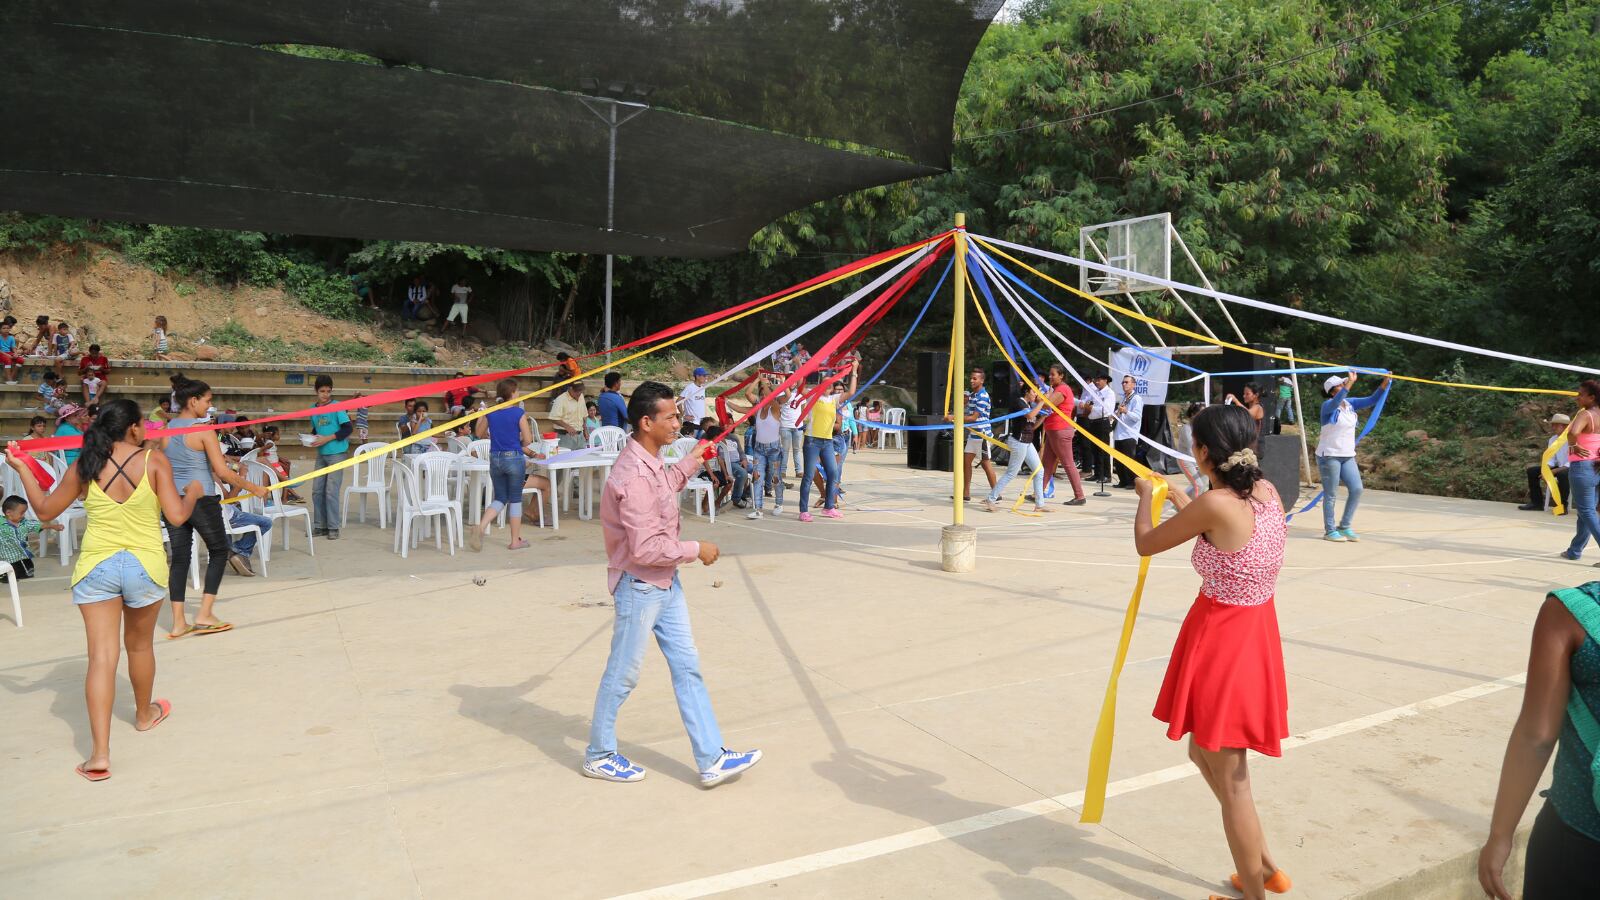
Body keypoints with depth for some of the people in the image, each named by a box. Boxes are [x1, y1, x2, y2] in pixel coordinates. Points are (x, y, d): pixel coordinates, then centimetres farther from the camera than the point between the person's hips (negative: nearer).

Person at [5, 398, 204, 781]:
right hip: (145, 566, -1)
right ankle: (144, 713, 44)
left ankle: (100, 753, -9)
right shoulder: (154, 461, -8)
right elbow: (177, 516, -12)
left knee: (101, 656, -2)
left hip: (96, 567, 1)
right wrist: (192, 494, 9)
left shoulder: (85, 466, -2)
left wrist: (21, 469, 20)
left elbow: (45, 510, 9)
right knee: (139, 646, 20)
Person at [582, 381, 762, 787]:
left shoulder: (650, 462, 4)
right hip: (639, 587, -9)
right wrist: (696, 549, -16)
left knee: (687, 667, 10)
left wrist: (692, 461, 22)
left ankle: (712, 759, 17)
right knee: (623, 674, 8)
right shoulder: (635, 476, -27)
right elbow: (646, 549, -28)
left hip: (664, 583, 9)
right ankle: (599, 755, 28)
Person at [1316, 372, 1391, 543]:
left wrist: (1385, 382, -7)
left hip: (1348, 456, 7)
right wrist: (1350, 383, -42)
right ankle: (1329, 531, 6)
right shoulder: (1328, 406, -11)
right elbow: (1336, 401, -34)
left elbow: (1372, 400, 5)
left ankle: (1344, 527, 14)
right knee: (1330, 494, -2)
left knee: (1356, 489, 1)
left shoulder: (1350, 403, 8)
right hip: (1329, 456, -7)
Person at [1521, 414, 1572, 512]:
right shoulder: (1552, 439, 4)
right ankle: (1536, 503, 1)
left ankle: (1562, 505, -25)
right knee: (1532, 470, -3)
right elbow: (1551, 460, 6)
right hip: (1559, 467, 8)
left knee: (1562, 474, -39)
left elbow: (1572, 463, -24)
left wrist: (1553, 472, -29)